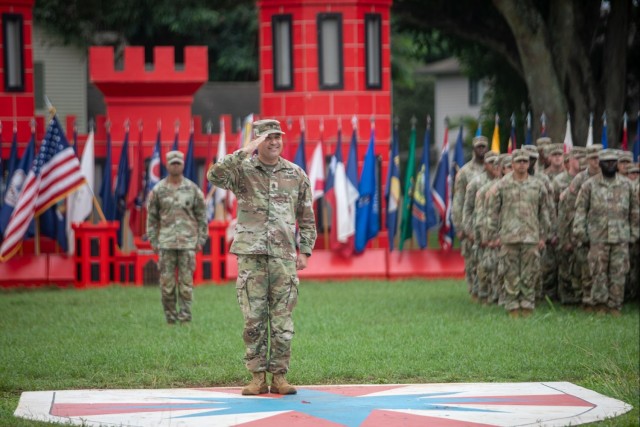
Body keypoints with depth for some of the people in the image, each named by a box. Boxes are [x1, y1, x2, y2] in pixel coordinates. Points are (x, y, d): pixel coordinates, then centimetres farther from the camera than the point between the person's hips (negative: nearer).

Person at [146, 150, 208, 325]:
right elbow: (152, 217, 7)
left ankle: (185, 316, 1)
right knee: (167, 281, 0)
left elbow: (201, 216, 7)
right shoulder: (158, 190, 4)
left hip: (188, 242, 0)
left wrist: (201, 240, 3)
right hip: (166, 243, 0)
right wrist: (153, 242, 3)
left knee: (186, 280, -2)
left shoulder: (193, 189, 3)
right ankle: (170, 316, 8)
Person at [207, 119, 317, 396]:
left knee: (282, 319, 1)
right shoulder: (242, 170, 2)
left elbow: (306, 217, 14)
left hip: (283, 257, 1)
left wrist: (305, 251, 7)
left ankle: (279, 376, 7)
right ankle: (257, 377, 6)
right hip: (251, 255, -1)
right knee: (254, 318, 0)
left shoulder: (296, 175, 9)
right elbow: (215, 176, -19)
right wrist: (245, 152, -21)